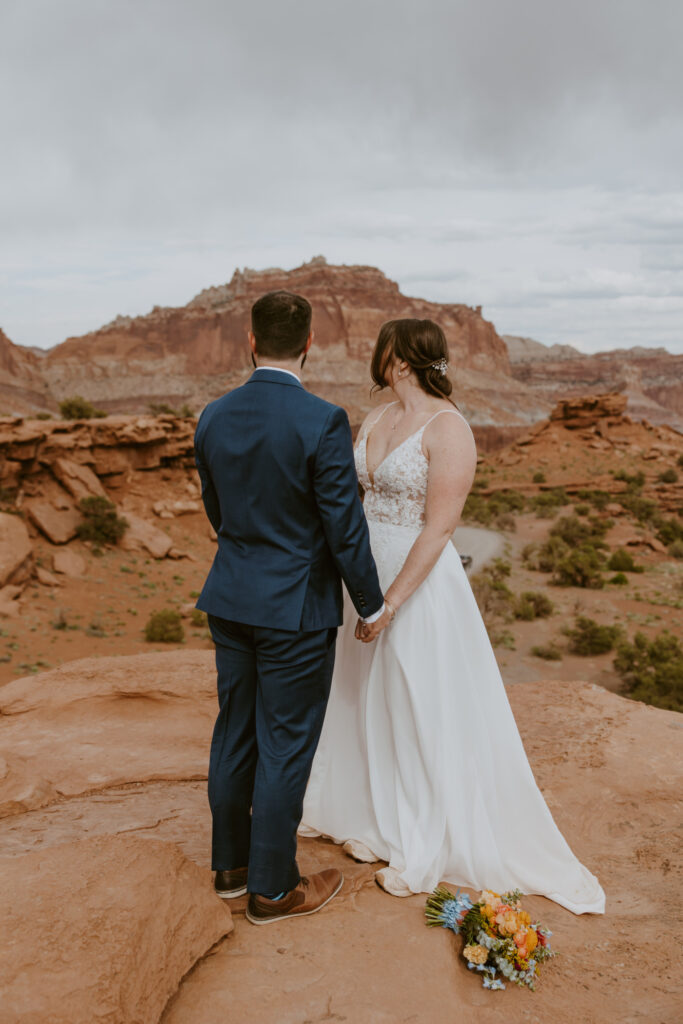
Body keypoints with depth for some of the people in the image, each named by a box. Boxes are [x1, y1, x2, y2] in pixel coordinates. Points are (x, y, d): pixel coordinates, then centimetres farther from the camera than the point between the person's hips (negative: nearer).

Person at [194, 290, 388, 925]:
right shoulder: (322, 421, -19)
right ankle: (271, 889, 23)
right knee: (284, 747, 7)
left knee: (234, 734, 18)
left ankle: (231, 865, 36)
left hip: (230, 600, 6)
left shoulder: (213, 418, 0)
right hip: (296, 609, -6)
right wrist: (371, 603, -2)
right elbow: (344, 525, -16)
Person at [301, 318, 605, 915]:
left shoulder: (447, 428, -16)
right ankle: (371, 817, 40)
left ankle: (427, 850, 23)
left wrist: (391, 602, -21)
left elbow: (438, 528, -20)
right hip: (367, 574, 8)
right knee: (363, 699, 18)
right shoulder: (374, 421, 8)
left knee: (424, 710, 4)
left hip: (421, 582, -8)